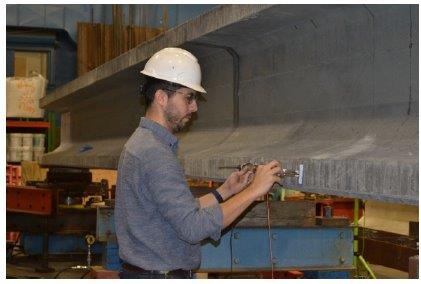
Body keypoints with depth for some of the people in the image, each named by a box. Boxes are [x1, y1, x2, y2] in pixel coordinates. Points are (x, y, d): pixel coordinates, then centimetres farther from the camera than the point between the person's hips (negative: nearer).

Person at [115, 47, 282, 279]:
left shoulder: (142, 142, 12)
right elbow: (192, 227, -27)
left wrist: (224, 191, 6)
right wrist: (253, 190, -22)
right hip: (160, 275, -10)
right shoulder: (154, 153, -21)